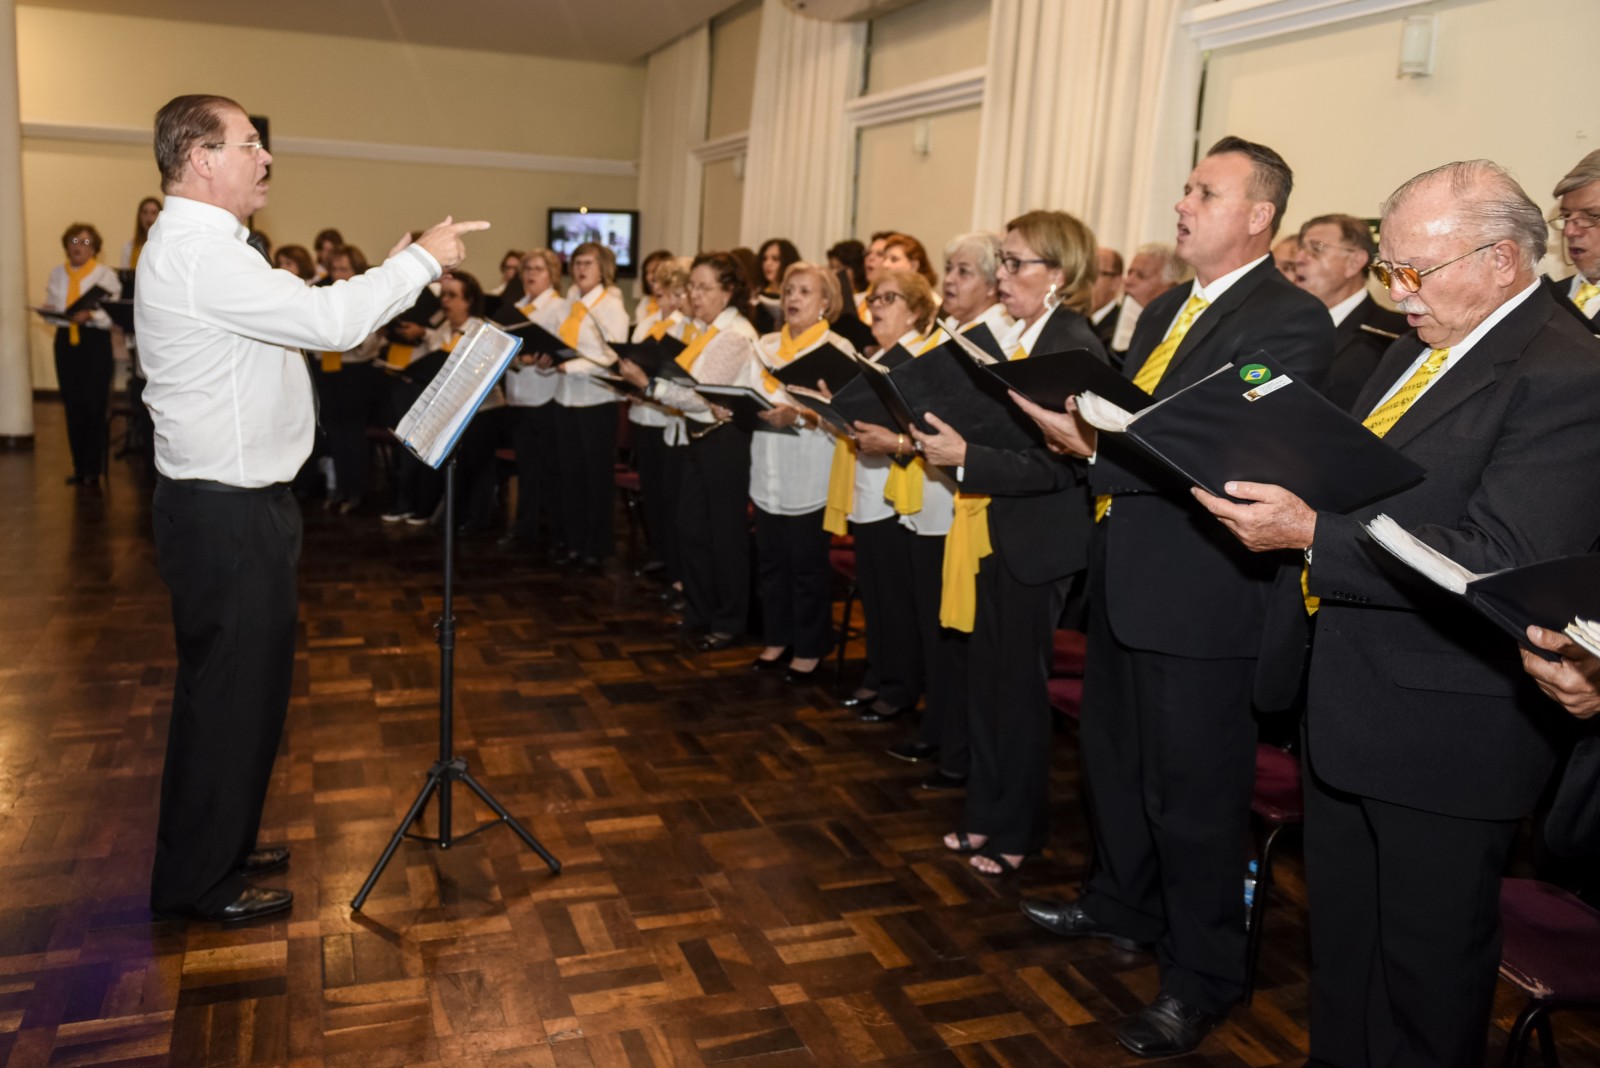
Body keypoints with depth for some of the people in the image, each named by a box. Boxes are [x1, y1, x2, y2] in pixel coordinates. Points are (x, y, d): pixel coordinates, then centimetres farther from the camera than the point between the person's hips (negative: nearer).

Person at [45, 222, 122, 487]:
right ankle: (79, 467, 16)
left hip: (95, 340, -4)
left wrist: (90, 315, -25)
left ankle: (93, 469, 6)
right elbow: (50, 305, 13)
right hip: (65, 339, 5)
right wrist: (49, 311, -9)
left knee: (94, 405, -3)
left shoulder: (106, 275, -4)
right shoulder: (57, 274, 11)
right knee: (72, 405, 7)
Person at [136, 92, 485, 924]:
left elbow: (306, 320, 16)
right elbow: (329, 322, -27)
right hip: (225, 513, -11)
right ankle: (197, 881, 17)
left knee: (245, 680, 19)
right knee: (229, 686, 1)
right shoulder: (196, 254, -20)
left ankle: (218, 844, 35)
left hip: (237, 504, 11)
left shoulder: (200, 247, 16)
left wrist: (384, 275, 10)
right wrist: (421, 260, -16)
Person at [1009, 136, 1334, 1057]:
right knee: (1115, 758, 22)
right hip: (1126, 575, 9)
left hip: (1205, 592, -9)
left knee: (1193, 789, 4)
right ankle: (1123, 907, 44)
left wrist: (1093, 443, -26)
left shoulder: (1292, 321, -14)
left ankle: (1203, 975, 24)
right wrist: (1073, 423, -8)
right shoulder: (1164, 313, 15)